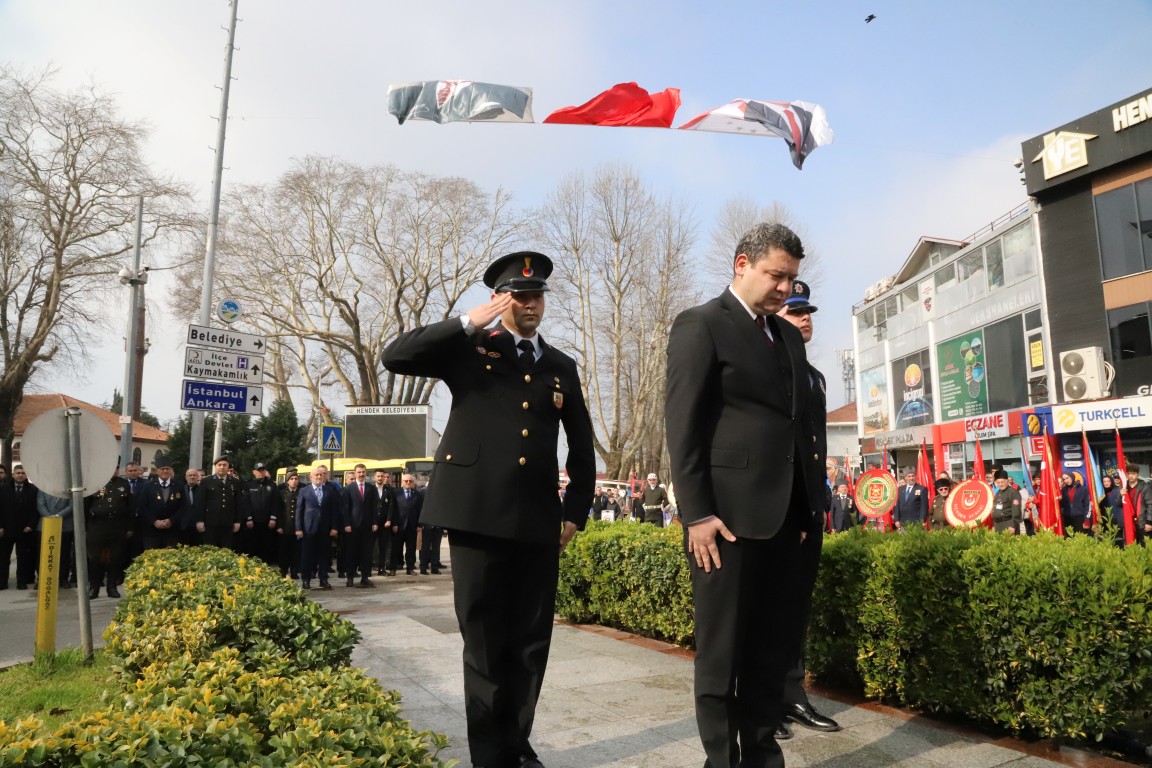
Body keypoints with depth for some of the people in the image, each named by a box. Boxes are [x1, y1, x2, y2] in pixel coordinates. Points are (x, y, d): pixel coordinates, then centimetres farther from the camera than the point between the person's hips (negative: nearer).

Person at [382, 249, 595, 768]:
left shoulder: (561, 367, 15)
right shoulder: (469, 349, 6)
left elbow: (581, 448, 19)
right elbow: (395, 356, -8)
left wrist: (576, 510, 11)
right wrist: (467, 323, -12)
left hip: (538, 520, 3)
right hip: (476, 515, -3)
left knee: (531, 643, 10)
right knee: (485, 644, 4)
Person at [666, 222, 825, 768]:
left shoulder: (788, 336, 19)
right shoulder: (700, 325, -3)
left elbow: (805, 422, 21)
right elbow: (682, 425, -10)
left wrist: (812, 503, 12)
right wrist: (696, 514, -16)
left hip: (786, 518, 7)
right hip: (728, 515, -7)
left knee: (774, 649, 13)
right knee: (722, 652, 5)